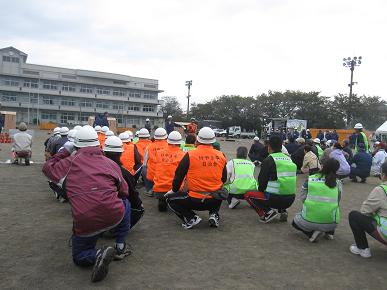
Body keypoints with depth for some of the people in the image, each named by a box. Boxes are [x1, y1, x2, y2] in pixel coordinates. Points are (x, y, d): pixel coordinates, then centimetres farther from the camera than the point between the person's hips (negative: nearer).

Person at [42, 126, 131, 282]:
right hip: (114, 216, 0)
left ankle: (98, 254, -8)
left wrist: (64, 152, 30)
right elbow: (124, 191, 13)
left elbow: (47, 167, 24)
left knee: (79, 257, 26)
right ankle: (120, 247, 29)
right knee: (125, 203, 35)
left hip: (85, 224, 0)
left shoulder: (69, 163, 7)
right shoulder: (110, 163, 8)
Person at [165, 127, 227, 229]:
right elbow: (224, 179, 13)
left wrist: (174, 190, 17)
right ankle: (214, 215, 15)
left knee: (170, 198, 17)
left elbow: (178, 176, -1)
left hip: (194, 201, -4)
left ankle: (191, 218, 1)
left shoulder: (190, 155, -10)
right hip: (215, 201, 4)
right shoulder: (221, 156, 1)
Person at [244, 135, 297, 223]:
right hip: (290, 200, 6)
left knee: (248, 195, 10)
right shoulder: (289, 159, 9)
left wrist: (261, 191, 15)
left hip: (275, 199, -6)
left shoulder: (269, 160, -9)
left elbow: (262, 180, -6)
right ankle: (282, 210, 12)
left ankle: (268, 212, -4)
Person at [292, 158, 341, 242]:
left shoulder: (310, 179, -3)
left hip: (309, 222, -2)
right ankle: (329, 232, 12)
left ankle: (312, 232, 2)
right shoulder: (337, 183, -1)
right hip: (330, 224, 2)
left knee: (295, 221, 30)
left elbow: (303, 198, -1)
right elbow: (337, 201, 5)